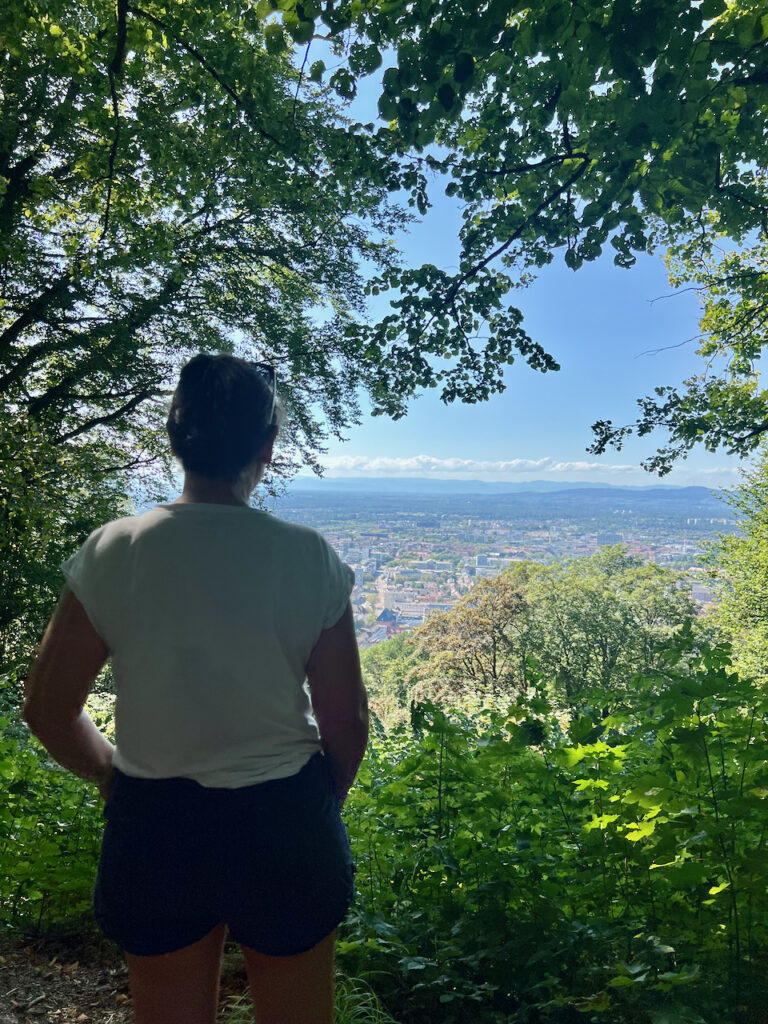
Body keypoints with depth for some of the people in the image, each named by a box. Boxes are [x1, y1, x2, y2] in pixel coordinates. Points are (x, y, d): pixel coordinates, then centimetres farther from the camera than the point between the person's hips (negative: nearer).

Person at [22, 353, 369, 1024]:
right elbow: (346, 718, -8)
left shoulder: (112, 553, -13)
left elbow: (48, 712, -4)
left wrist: (112, 774, 13)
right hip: (283, 819, 0)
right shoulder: (309, 558, -15)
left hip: (152, 824, 1)